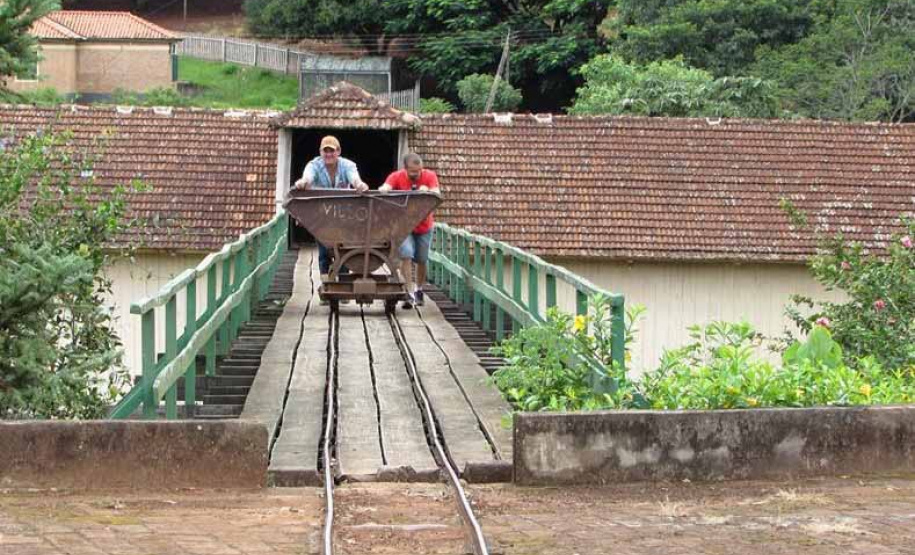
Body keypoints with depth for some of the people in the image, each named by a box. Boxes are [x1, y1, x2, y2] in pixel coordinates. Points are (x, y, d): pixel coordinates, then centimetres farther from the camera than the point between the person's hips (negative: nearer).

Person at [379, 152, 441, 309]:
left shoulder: (430, 176, -12)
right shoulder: (396, 177, -14)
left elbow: (437, 195, -24)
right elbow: (385, 188, -29)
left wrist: (427, 191, -45)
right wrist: (383, 189, -52)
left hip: (424, 226, 1)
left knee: (422, 260, 9)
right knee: (406, 255, -18)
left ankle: (419, 290, 30)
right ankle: (410, 293, -16)